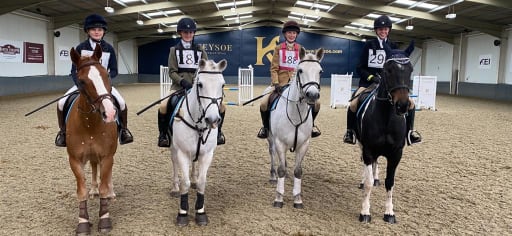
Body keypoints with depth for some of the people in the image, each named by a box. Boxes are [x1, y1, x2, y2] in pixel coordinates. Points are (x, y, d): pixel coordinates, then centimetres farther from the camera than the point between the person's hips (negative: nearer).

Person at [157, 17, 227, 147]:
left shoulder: (200, 50, 11)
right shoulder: (175, 50, 5)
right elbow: (172, 72, -2)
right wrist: (183, 82, -20)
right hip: (179, 86, -2)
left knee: (221, 106, -12)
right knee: (163, 106, -29)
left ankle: (217, 131, 13)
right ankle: (163, 134, -4)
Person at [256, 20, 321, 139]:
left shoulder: (301, 49, 9)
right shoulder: (278, 48, 4)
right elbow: (274, 68, -1)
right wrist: (276, 83, -15)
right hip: (281, 82, -2)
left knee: (316, 102, -13)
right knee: (264, 103, -23)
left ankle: (311, 124, 19)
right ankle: (265, 126, 7)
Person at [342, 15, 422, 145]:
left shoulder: (393, 47, 7)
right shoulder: (369, 45, 0)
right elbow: (359, 68, -2)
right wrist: (372, 77, -17)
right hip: (368, 82, -3)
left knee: (410, 102, -11)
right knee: (354, 104, -28)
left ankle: (409, 131, 11)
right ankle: (350, 131, -4)